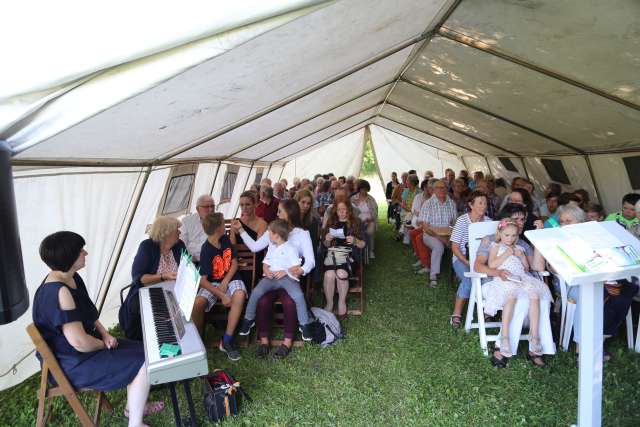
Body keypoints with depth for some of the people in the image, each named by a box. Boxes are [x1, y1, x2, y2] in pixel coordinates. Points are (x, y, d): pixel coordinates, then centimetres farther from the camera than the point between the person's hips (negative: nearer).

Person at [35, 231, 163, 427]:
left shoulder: (71, 278, 0)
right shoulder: (59, 293, -32)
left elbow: (88, 312, 14)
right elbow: (80, 343, -31)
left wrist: (104, 334, 0)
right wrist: (104, 344, -12)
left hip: (82, 346, 10)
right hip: (74, 363, -10)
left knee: (142, 351, 12)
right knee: (144, 364, -12)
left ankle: (133, 406, 29)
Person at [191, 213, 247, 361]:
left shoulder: (225, 239, -1)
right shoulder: (207, 250, -16)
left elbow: (234, 263, 4)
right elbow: (202, 280, -19)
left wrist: (225, 282, -12)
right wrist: (221, 295, -26)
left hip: (230, 279, 3)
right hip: (212, 283, -2)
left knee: (239, 295, -33)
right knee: (197, 303, -32)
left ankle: (226, 341, -23)